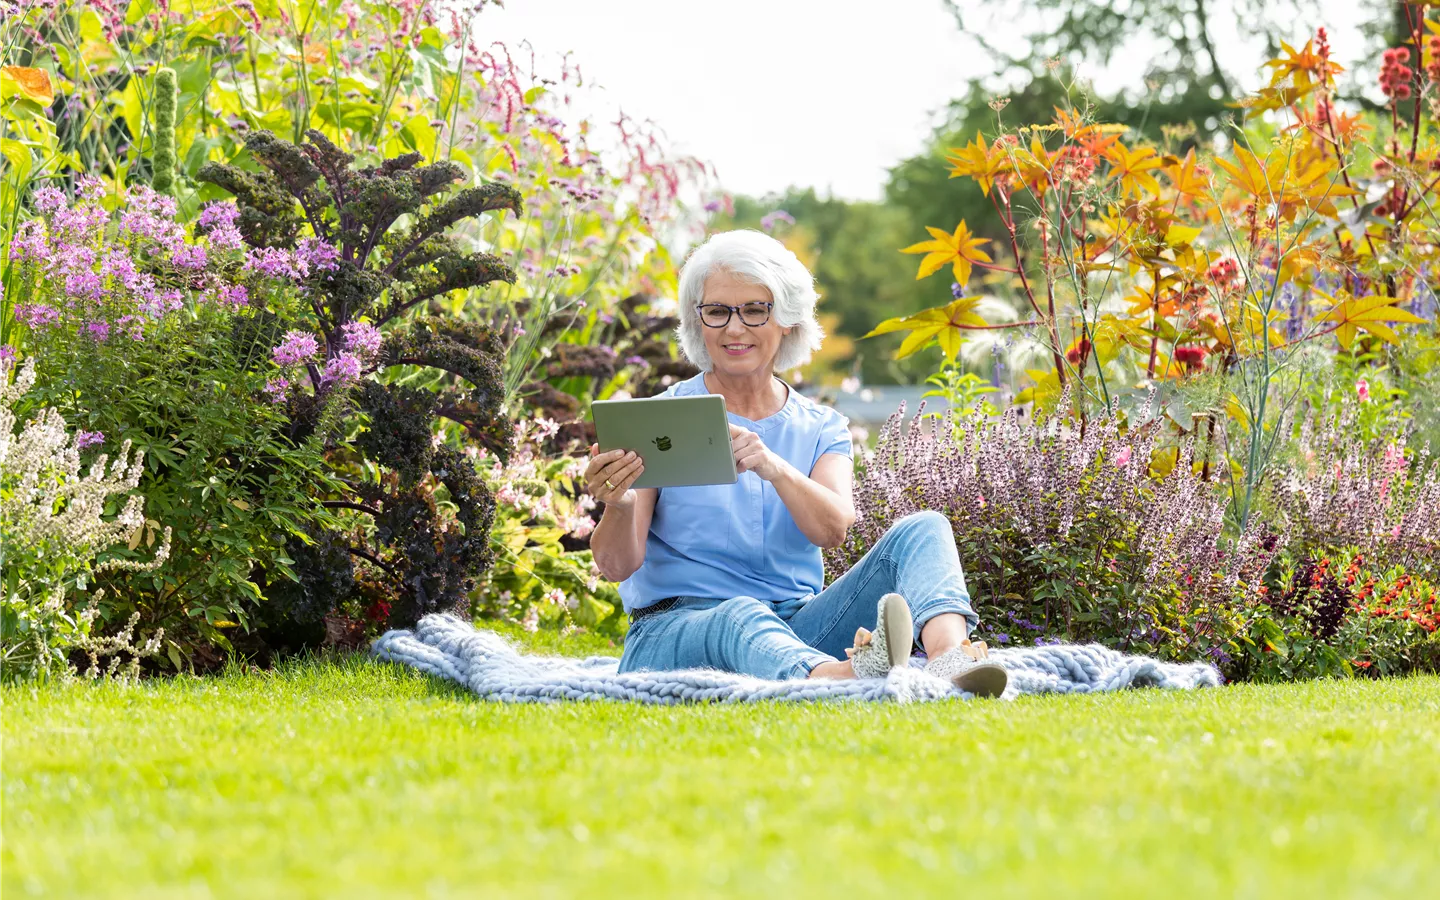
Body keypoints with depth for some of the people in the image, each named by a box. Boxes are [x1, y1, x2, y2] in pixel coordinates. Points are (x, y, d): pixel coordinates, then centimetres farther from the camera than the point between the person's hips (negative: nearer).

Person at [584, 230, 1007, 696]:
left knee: (923, 529, -15)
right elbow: (617, 565, -5)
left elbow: (832, 529, -10)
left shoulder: (821, 429, 13)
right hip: (675, 629, -4)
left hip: (796, 631, 4)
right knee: (743, 617, -39)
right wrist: (618, 506, -29)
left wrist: (772, 467, -30)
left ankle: (949, 656, -48)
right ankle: (848, 678, -73)